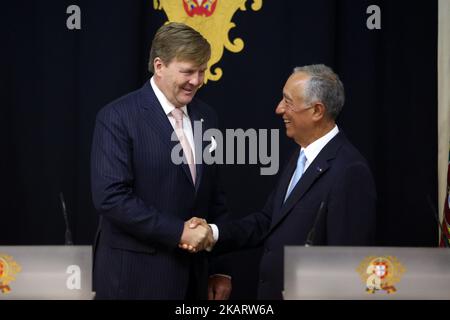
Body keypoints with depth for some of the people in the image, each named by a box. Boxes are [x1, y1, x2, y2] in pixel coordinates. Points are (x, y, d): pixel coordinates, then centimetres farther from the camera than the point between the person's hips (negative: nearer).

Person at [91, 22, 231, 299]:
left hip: (192, 276, 6)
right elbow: (110, 196, -18)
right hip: (136, 277, -6)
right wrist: (178, 232, -19)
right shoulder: (118, 117, -10)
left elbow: (214, 196, 14)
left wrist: (220, 269, 10)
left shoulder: (206, 117, 9)